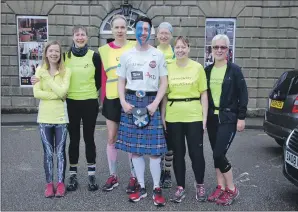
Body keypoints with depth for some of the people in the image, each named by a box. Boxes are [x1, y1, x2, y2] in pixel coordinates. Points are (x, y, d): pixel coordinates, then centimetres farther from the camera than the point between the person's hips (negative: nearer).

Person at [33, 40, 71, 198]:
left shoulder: (66, 71, -3)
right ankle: (49, 183, 20)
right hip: (44, 117, 1)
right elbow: (36, 93, -8)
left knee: (60, 152, 6)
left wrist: (47, 77, -13)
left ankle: (61, 183, 19)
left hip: (61, 117, -1)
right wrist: (57, 96, -12)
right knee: (48, 153, 8)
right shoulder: (40, 70, 2)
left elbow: (62, 92, -16)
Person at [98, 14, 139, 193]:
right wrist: (103, 99, 2)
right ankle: (113, 176, 22)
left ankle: (134, 177, 17)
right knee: (112, 138, 8)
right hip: (112, 98, 2)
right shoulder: (104, 50, 6)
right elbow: (103, 76, 6)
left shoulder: (135, 47, 0)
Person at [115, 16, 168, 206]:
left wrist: (155, 104, -11)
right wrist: (123, 102, -5)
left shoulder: (158, 54, 4)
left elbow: (164, 82, 1)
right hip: (131, 102, 2)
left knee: (154, 149, -3)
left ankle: (157, 189, 11)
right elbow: (121, 82, 10)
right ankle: (142, 187, 20)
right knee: (134, 148, 6)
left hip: (150, 102, -2)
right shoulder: (126, 55, 9)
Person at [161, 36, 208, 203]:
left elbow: (204, 94, 2)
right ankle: (181, 187, 23)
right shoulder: (168, 68, 5)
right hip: (173, 117, 2)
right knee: (178, 153, 10)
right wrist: (162, 116, 2)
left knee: (196, 152, 3)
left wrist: (205, 117, -3)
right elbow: (165, 95, 7)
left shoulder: (198, 67, 1)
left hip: (194, 116, -1)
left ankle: (200, 185, 26)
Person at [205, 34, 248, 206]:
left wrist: (241, 117, -9)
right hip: (212, 118, 5)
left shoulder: (234, 70, -6)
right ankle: (221, 187, 23)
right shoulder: (207, 70, 8)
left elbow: (243, 95, -5)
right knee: (217, 155, 10)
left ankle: (232, 190, 9)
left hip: (229, 118, -5)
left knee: (219, 154, -10)